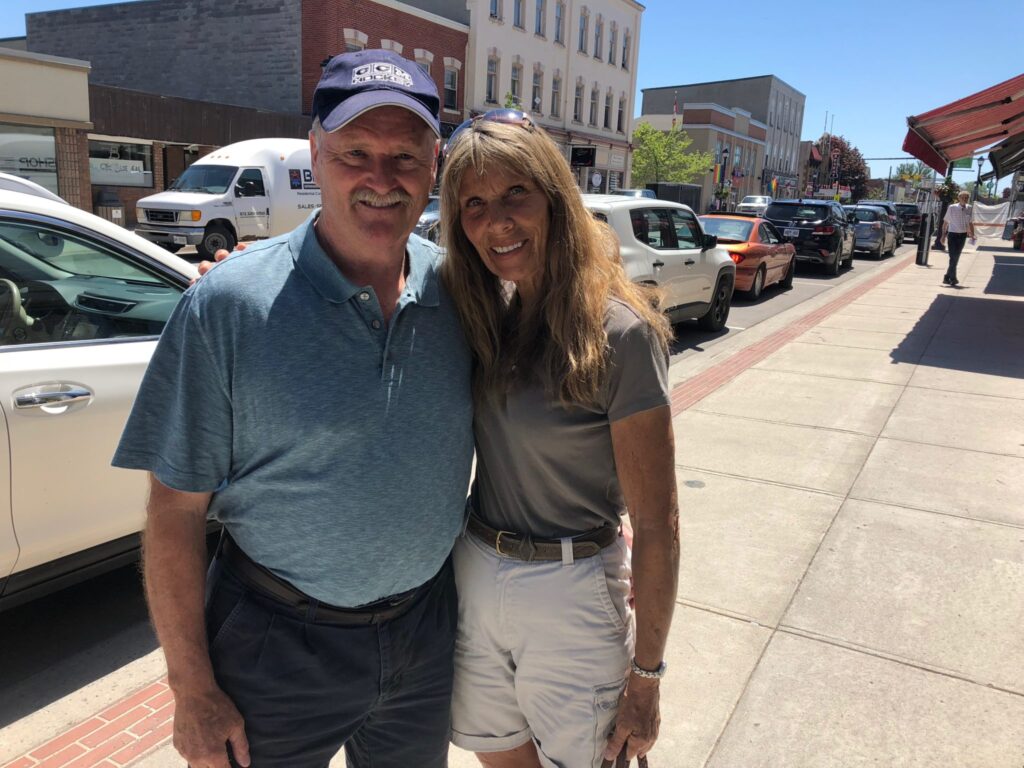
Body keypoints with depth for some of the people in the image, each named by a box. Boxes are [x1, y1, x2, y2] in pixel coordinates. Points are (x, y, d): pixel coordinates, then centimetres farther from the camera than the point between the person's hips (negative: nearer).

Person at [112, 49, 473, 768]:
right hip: (281, 644, -3)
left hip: (426, 625, 4)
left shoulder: (457, 289, -6)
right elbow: (176, 511, -12)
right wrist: (192, 689, -9)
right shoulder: (230, 303, -17)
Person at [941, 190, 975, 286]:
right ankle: (953, 278, -4)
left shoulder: (969, 209, 1)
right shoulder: (952, 208, -7)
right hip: (952, 234, -4)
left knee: (956, 257, 8)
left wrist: (972, 235, 4)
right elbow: (945, 222, 1)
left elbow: (970, 223, 10)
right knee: (953, 257, -10)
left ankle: (947, 277, 18)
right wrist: (943, 234, -1)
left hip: (963, 235, 4)